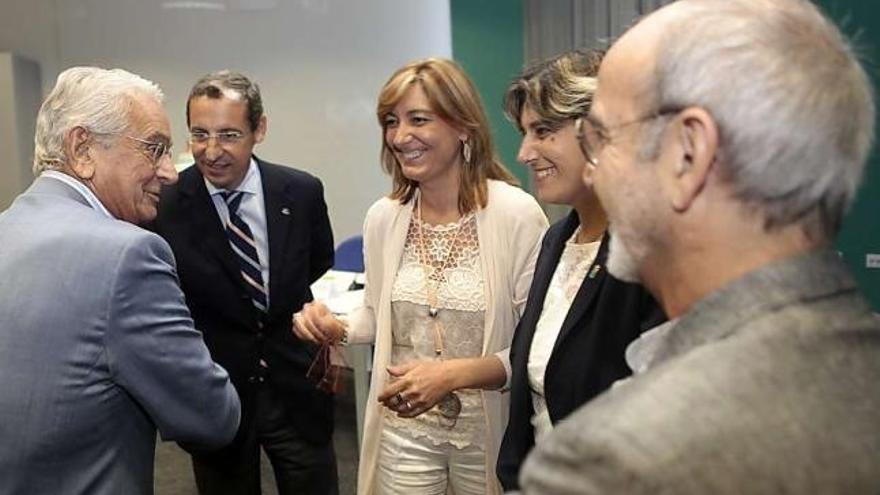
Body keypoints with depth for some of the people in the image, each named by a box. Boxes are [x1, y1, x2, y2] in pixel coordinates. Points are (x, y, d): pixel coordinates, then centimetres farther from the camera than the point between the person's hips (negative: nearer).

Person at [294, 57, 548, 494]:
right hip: (404, 430, 3)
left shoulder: (517, 213, -16)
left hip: (488, 432, -3)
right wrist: (336, 328, -7)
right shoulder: (382, 217, -2)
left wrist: (453, 374, -24)